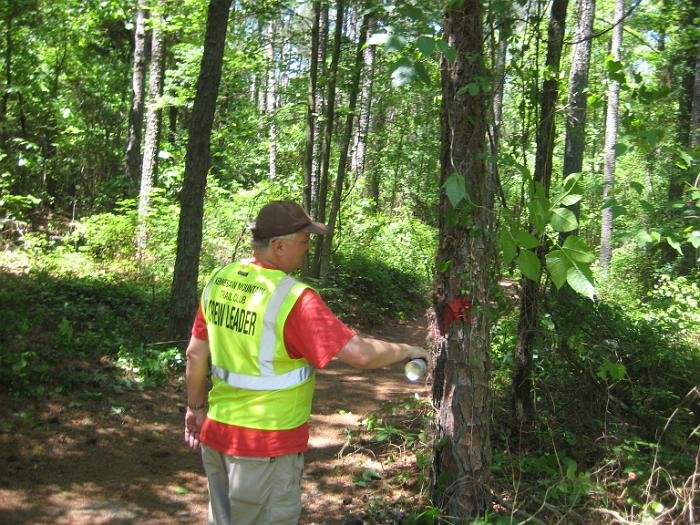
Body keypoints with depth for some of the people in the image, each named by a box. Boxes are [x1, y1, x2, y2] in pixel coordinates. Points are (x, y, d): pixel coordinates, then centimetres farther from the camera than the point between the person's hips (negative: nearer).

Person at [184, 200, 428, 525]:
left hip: (218, 431, 7)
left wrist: (195, 407, 20)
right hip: (267, 444, -7)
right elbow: (361, 354, -23)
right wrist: (407, 351, -6)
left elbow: (196, 354, 8)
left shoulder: (219, 281, 0)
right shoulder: (294, 299, -22)